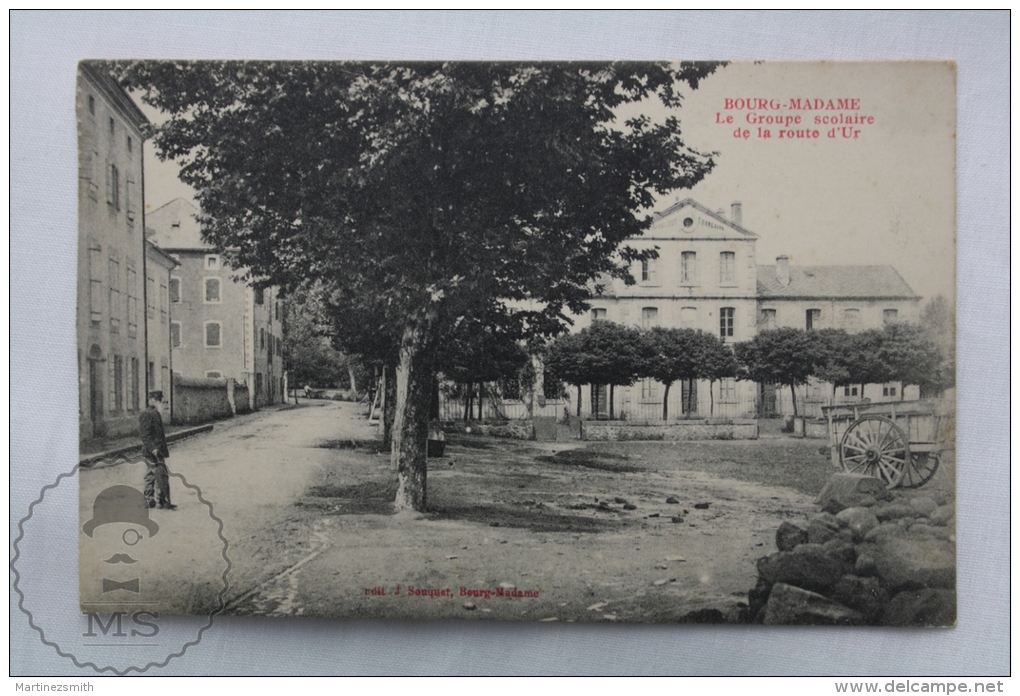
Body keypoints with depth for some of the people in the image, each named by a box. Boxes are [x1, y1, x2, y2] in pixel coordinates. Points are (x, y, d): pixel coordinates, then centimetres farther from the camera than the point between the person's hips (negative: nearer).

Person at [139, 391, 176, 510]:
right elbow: (145, 434, -18)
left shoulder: (155, 414, 18)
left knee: (150, 476, 13)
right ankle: (164, 502, -9)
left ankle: (149, 500, 19)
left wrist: (164, 446, 22)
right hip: (153, 451, -10)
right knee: (161, 475, -10)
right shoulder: (147, 414, -13)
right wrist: (152, 448, -23)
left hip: (158, 450, 10)